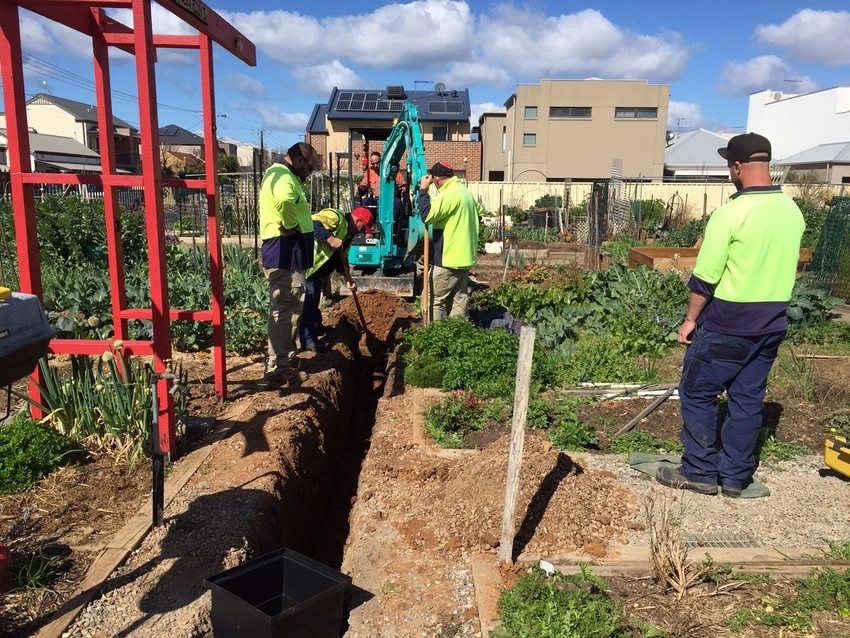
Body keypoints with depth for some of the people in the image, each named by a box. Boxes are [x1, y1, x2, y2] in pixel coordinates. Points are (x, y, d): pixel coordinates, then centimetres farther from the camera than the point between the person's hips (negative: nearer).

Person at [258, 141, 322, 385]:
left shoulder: (281, 174, 22)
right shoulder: (283, 176, -14)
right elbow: (283, 200, -39)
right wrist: (291, 225, -23)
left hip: (286, 254, 11)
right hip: (285, 254, -11)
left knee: (287, 308, 18)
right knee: (285, 310, -6)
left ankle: (285, 358, 30)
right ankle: (277, 368, 1)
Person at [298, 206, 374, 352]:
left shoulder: (348, 234, 12)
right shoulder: (335, 217, -18)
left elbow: (340, 258, 16)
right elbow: (311, 224, -32)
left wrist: (349, 279, 7)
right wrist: (330, 239, -37)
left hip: (316, 268, 10)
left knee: (314, 298, 23)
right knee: (308, 297, -9)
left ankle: (315, 326, 42)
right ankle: (308, 339, -2)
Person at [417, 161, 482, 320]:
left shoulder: (449, 194, -17)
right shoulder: (466, 192, 14)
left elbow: (427, 215, -24)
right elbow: (480, 213, 29)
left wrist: (423, 190, -15)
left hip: (448, 259, -9)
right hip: (465, 257, 9)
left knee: (433, 300, -3)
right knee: (458, 300, 12)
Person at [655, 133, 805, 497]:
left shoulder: (731, 213, -18)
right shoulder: (793, 211, 5)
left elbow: (705, 277, -16)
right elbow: (788, 270, 13)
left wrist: (691, 319, -5)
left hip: (728, 324, -7)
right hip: (771, 325, 7)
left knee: (697, 394, 6)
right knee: (749, 399, 14)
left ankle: (700, 473, 14)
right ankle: (736, 477, 23)